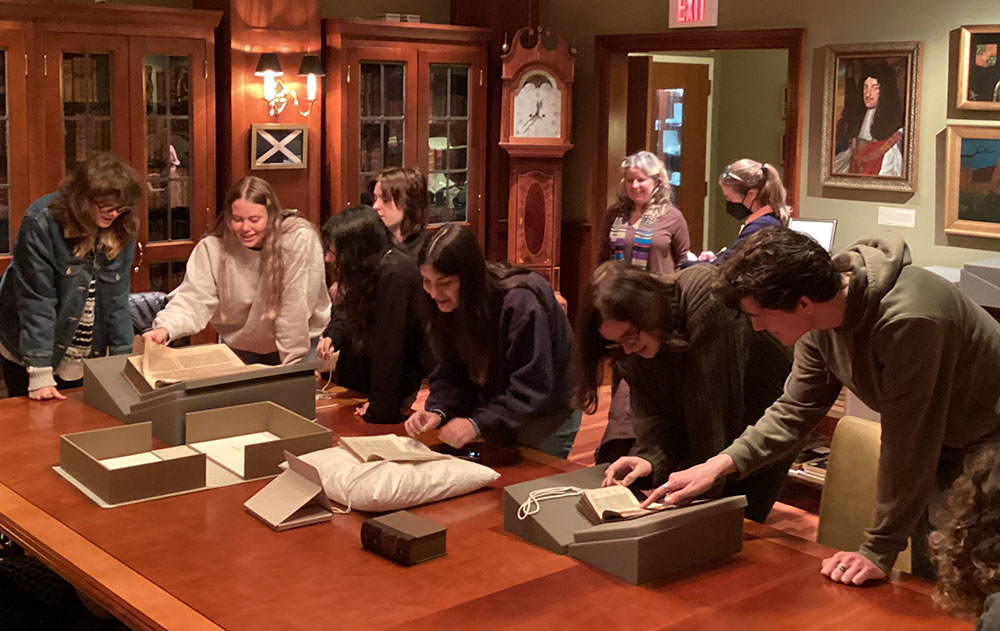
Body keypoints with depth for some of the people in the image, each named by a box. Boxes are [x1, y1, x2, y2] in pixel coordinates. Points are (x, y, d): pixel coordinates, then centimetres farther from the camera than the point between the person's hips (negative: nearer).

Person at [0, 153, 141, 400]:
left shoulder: (121, 229, -7)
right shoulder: (41, 224, -21)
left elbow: (117, 298, -4)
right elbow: (36, 301, -22)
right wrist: (40, 373, -24)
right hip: (28, 357, -4)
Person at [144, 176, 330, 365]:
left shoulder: (301, 239, -20)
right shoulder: (211, 248, -10)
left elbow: (296, 308, -19)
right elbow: (194, 300, -15)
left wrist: (292, 362, -16)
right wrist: (165, 328, -34)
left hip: (302, 341, -3)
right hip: (240, 348, 3)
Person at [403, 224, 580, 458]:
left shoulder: (521, 303, -32)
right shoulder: (445, 307, -12)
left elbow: (532, 389, -31)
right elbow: (451, 374, -8)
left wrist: (477, 424, -40)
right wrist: (437, 412, -28)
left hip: (547, 416, -5)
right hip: (497, 412, 6)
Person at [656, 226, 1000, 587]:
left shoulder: (907, 321, -36)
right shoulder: (821, 320, -10)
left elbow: (906, 445, -30)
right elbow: (796, 410, -1)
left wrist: (879, 551, -24)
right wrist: (720, 464, -12)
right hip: (938, 458, 7)